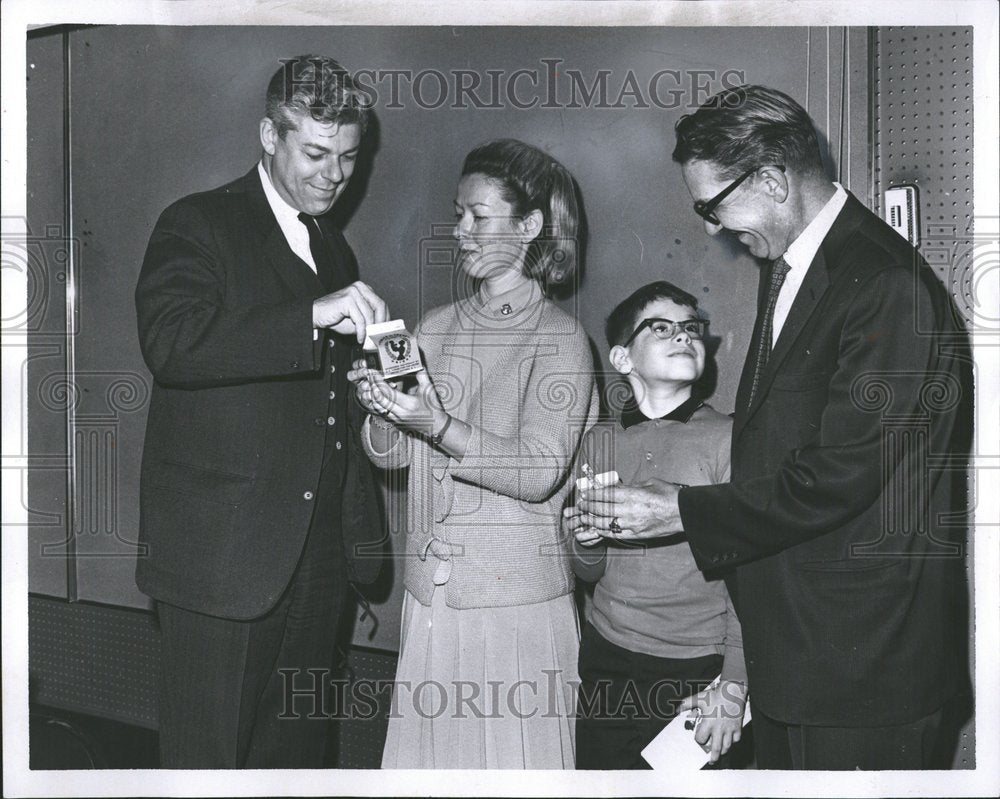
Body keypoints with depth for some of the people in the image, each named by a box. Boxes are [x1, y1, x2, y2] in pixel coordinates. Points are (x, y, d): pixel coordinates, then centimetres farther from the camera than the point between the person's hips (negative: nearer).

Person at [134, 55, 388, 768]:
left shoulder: (336, 248, 18)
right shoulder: (198, 226, -4)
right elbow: (171, 342, -25)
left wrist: (376, 387, 8)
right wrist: (313, 313, -31)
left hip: (322, 551, 7)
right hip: (224, 551, -6)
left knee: (297, 749, 15)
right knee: (208, 759, 2)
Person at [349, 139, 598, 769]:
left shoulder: (561, 340, -6)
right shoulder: (436, 328, 10)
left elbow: (539, 472, -16)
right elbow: (391, 457, 10)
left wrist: (439, 427, -28)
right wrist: (383, 413, -12)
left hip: (518, 602, -5)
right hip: (431, 594, 5)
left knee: (512, 762, 2)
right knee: (424, 754, 9)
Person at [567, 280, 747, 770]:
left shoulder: (727, 438, -8)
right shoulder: (599, 442, 5)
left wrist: (734, 685, -11)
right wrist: (585, 545, -8)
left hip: (698, 670, -3)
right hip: (606, 662, 4)